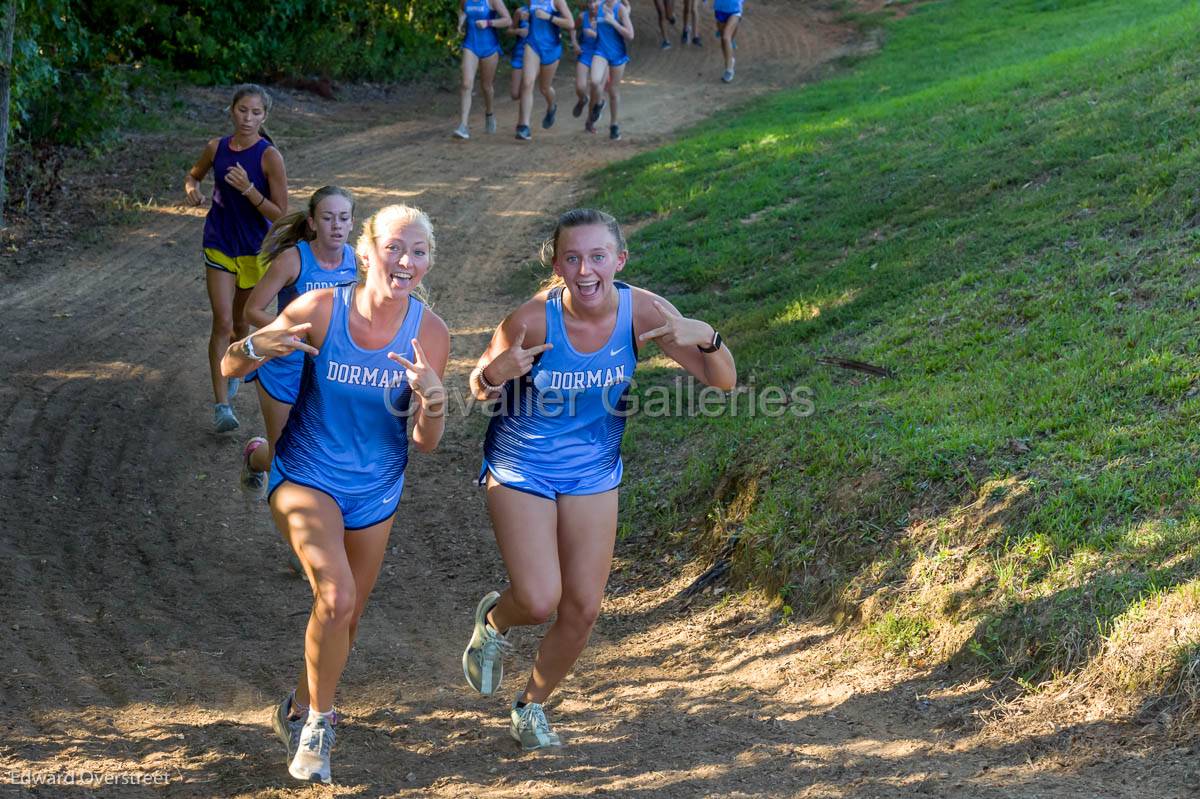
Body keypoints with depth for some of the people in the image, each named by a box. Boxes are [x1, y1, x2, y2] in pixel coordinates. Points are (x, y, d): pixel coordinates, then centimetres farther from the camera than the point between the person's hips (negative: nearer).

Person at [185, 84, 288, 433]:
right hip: (219, 246, 1)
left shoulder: (270, 157, -15)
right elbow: (193, 174, 18)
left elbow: (281, 215, -15)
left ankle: (232, 373, 47)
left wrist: (248, 189, -28)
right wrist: (192, 188, -5)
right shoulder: (216, 148, -4)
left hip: (254, 249, -1)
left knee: (241, 322, 17)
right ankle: (222, 406, -13)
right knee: (222, 323, -11)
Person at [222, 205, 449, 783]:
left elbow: (425, 443, -9)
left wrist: (433, 397, -30)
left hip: (375, 489, 4)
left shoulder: (429, 333, -13)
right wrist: (258, 347, -33)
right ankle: (317, 722, 1)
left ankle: (299, 711, 43)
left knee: (348, 617, 15)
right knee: (336, 597, -23)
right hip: (306, 475, -3)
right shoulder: (319, 309, -20)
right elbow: (229, 368, -10)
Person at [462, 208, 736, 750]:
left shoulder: (642, 311, -18)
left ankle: (531, 707, 33)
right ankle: (494, 620, 26)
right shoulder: (533, 321, -25)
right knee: (540, 601, -13)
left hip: (593, 474, 3)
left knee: (583, 608, 6)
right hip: (520, 469, -3)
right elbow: (479, 389, -9)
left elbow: (723, 381, -16)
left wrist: (705, 337, -38)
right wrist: (496, 374, -34)